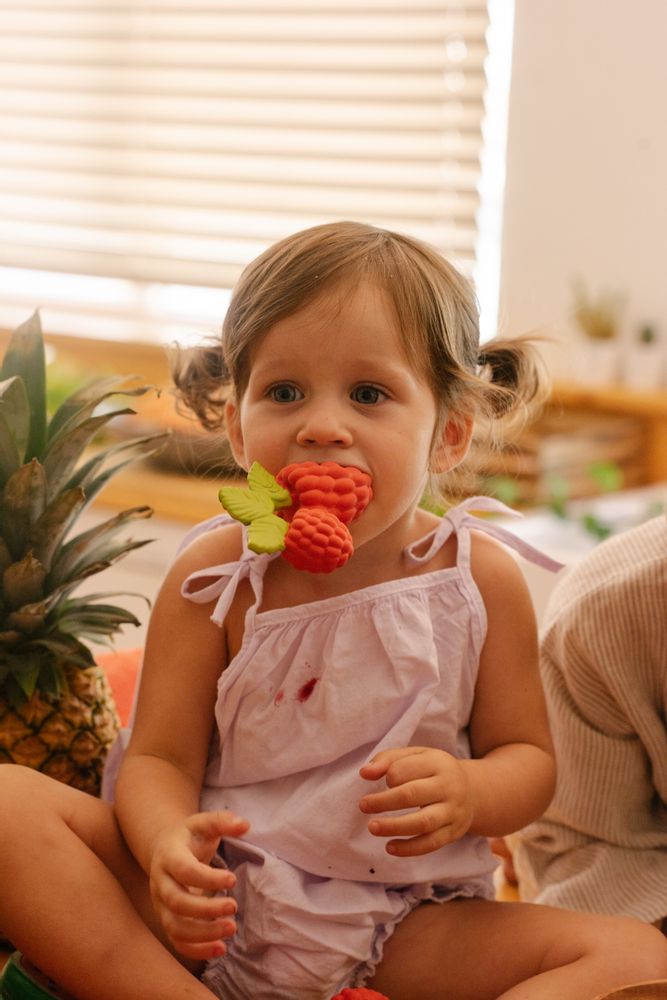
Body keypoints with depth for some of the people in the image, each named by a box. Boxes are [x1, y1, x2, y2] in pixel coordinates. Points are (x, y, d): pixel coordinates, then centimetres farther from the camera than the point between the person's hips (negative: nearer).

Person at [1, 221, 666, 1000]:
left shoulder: (479, 578, -4)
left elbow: (528, 755, 2)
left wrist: (468, 791, -22)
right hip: (214, 910, 0)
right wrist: (168, 844, -31)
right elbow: (159, 758, -7)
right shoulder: (214, 576, -5)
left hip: (401, 930, 1)